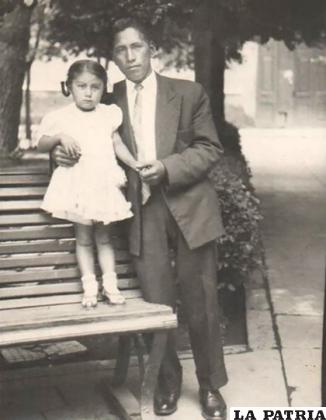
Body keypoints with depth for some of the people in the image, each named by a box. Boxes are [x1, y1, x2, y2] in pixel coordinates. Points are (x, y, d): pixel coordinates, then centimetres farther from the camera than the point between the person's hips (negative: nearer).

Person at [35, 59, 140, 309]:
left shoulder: (108, 114, 4)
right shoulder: (61, 117, -2)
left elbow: (118, 145, 11)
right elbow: (41, 145, 2)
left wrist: (135, 164, 2)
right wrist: (60, 137, -15)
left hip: (105, 185, 2)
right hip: (78, 185, -2)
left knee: (104, 237, 11)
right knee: (83, 238, 5)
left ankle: (110, 285, 17)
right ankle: (89, 288, 13)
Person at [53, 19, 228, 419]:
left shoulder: (188, 93, 1)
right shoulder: (110, 102, 7)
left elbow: (210, 148, -1)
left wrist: (168, 168, -16)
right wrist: (66, 155, -3)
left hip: (188, 208, -1)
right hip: (143, 213, 1)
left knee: (200, 303, 6)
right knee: (157, 304, 3)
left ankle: (210, 385, 26)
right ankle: (167, 381, 28)